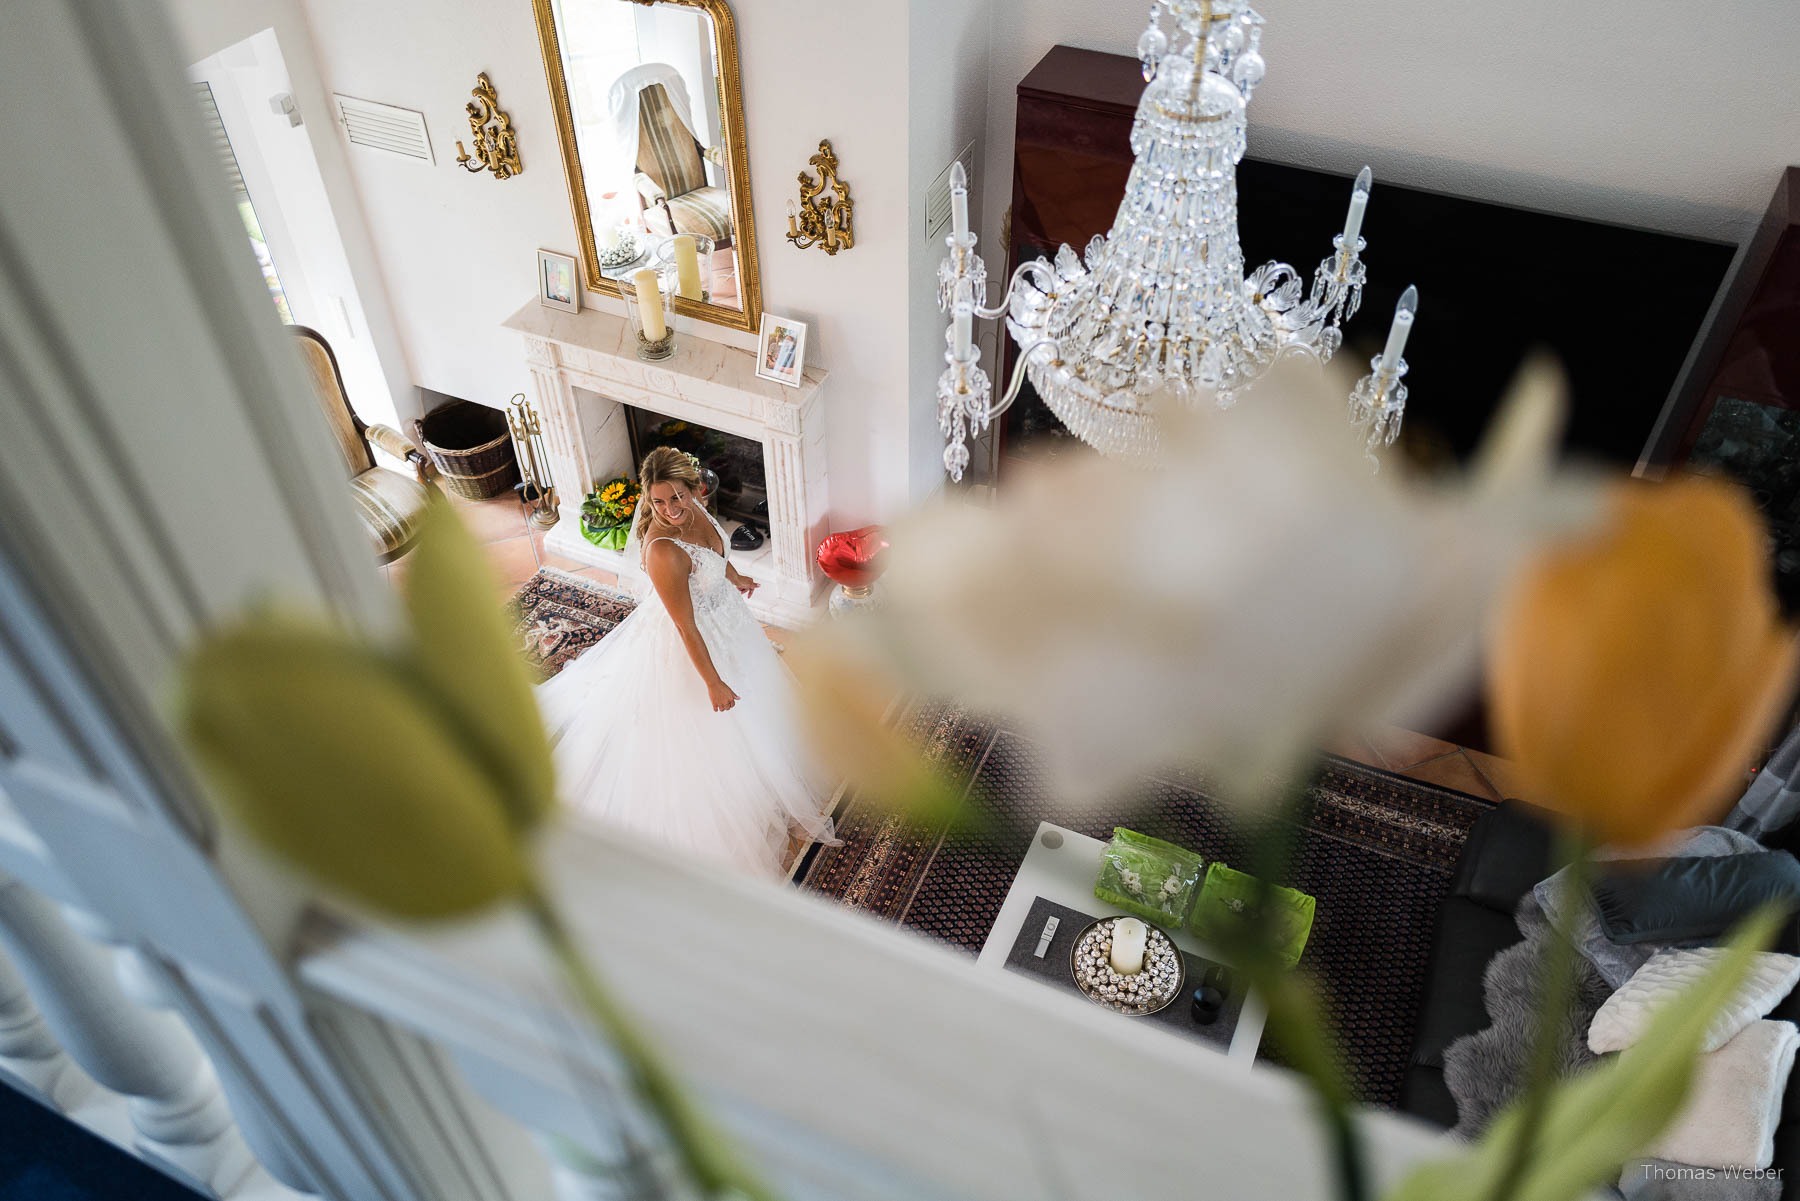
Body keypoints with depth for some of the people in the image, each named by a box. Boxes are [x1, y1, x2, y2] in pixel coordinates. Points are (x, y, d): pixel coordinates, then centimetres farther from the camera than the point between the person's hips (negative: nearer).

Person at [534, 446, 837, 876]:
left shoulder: (693, 510, -16)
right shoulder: (663, 551, -40)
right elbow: (686, 627, -31)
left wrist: (734, 577, 28)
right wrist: (713, 682, -23)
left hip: (723, 615, 9)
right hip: (690, 644, -8)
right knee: (702, 735, 13)